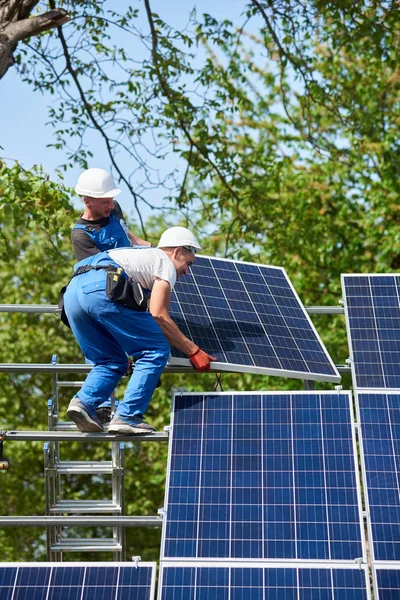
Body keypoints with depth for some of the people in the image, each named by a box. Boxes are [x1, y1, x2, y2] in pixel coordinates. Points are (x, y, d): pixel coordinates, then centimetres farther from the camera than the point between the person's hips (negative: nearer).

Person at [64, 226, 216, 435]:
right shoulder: (165, 264, 15)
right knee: (156, 351, 1)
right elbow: (158, 316, 1)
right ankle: (127, 417, -6)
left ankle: (83, 402, -5)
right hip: (102, 288, -9)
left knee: (112, 361, 19)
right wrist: (194, 351, 6)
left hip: (72, 290, 9)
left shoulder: (141, 254, 39)